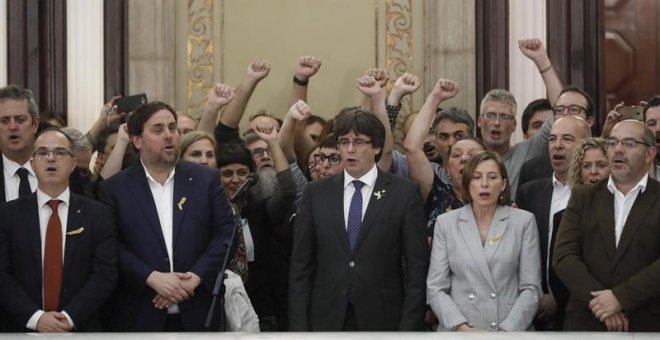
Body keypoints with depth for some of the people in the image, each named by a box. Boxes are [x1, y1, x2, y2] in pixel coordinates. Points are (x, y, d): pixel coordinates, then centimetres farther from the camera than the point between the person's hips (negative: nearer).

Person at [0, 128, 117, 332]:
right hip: (24, 329, 0)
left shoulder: (99, 215, 1)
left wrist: (70, 317, -18)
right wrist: (35, 317, -18)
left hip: (80, 330, 0)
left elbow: (105, 275, -6)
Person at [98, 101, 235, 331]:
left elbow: (226, 232, 2)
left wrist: (195, 276, -11)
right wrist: (152, 277, -16)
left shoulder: (207, 179, 7)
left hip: (197, 315, 2)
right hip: (140, 318, -1)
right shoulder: (115, 188, 3)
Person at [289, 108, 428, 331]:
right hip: (327, 321, 2)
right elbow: (301, 265, 6)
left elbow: (417, 266, -1)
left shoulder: (404, 193, 1)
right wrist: (299, 326, -1)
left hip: (382, 321, -2)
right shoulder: (316, 193, 7)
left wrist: (408, 328, -7)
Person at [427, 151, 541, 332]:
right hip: (458, 332, 1)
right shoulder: (446, 223, 2)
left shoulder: (524, 221, 0)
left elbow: (531, 287, -3)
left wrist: (507, 330, -14)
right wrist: (463, 328, -14)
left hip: (511, 331, 0)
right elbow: (436, 288, -1)